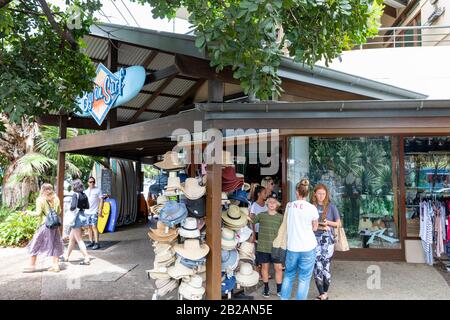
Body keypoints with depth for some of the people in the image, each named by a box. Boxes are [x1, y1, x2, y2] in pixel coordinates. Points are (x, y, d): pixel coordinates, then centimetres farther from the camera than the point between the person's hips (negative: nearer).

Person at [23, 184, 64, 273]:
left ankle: (32, 266, 16)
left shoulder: (40, 199, -7)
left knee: (36, 244, 9)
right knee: (54, 244, 12)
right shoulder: (56, 199, 6)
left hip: (45, 225, -4)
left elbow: (38, 213, -10)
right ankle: (56, 265, 13)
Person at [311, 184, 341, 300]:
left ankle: (325, 293, 18)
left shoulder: (331, 207, 0)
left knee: (325, 267, -1)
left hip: (328, 239, -1)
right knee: (317, 267, -2)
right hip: (315, 239, 1)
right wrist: (320, 227, -10)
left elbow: (338, 223, 7)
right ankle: (321, 294, 10)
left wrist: (328, 222, -12)